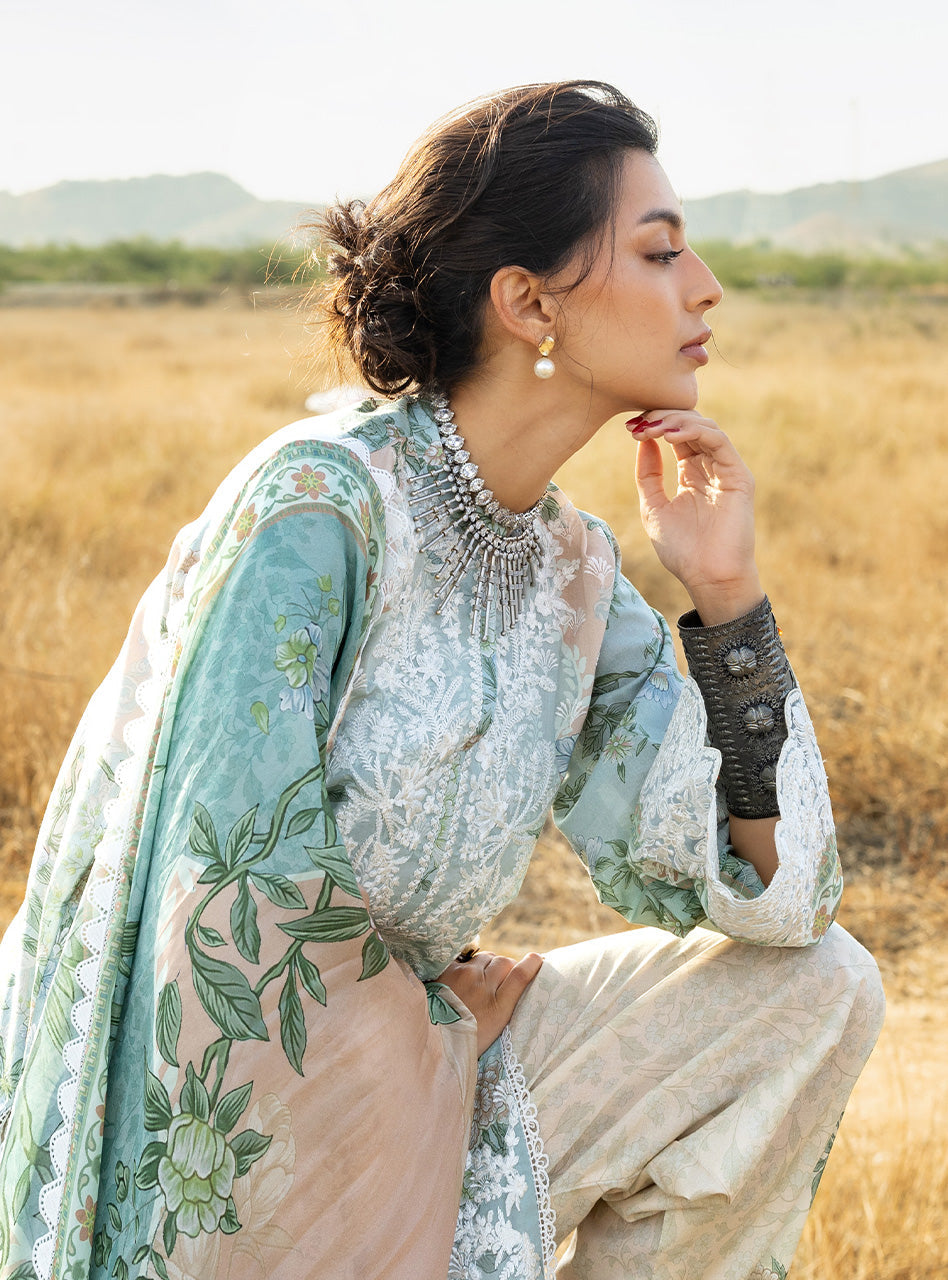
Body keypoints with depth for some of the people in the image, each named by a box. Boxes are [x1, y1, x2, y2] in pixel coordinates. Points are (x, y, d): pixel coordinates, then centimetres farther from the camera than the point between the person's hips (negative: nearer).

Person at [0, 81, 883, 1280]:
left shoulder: (571, 566, 2)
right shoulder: (314, 503, -20)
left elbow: (773, 897, -1)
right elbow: (231, 894, -25)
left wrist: (728, 594, -9)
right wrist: (443, 1012, -8)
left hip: (420, 1074, 7)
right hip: (217, 1146, -7)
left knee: (817, 986, 0)